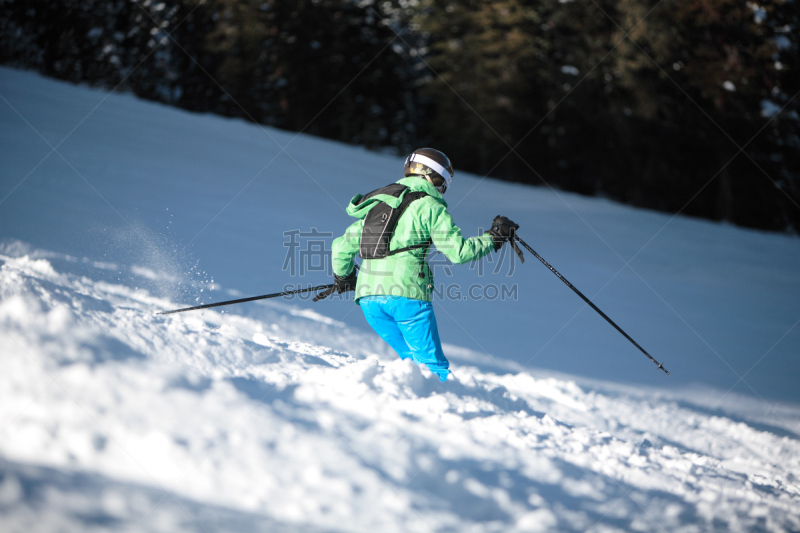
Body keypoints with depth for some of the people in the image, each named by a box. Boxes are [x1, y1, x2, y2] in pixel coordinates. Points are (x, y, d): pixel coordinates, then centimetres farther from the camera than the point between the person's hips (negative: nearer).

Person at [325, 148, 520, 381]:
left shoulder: (377, 204, 24)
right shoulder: (430, 206, 4)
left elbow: (341, 246, 26)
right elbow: (458, 251, -4)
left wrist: (343, 278, 44)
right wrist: (493, 238, 11)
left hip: (368, 297, 6)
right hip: (405, 294, -6)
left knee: (413, 360, 18)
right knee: (434, 366, -3)